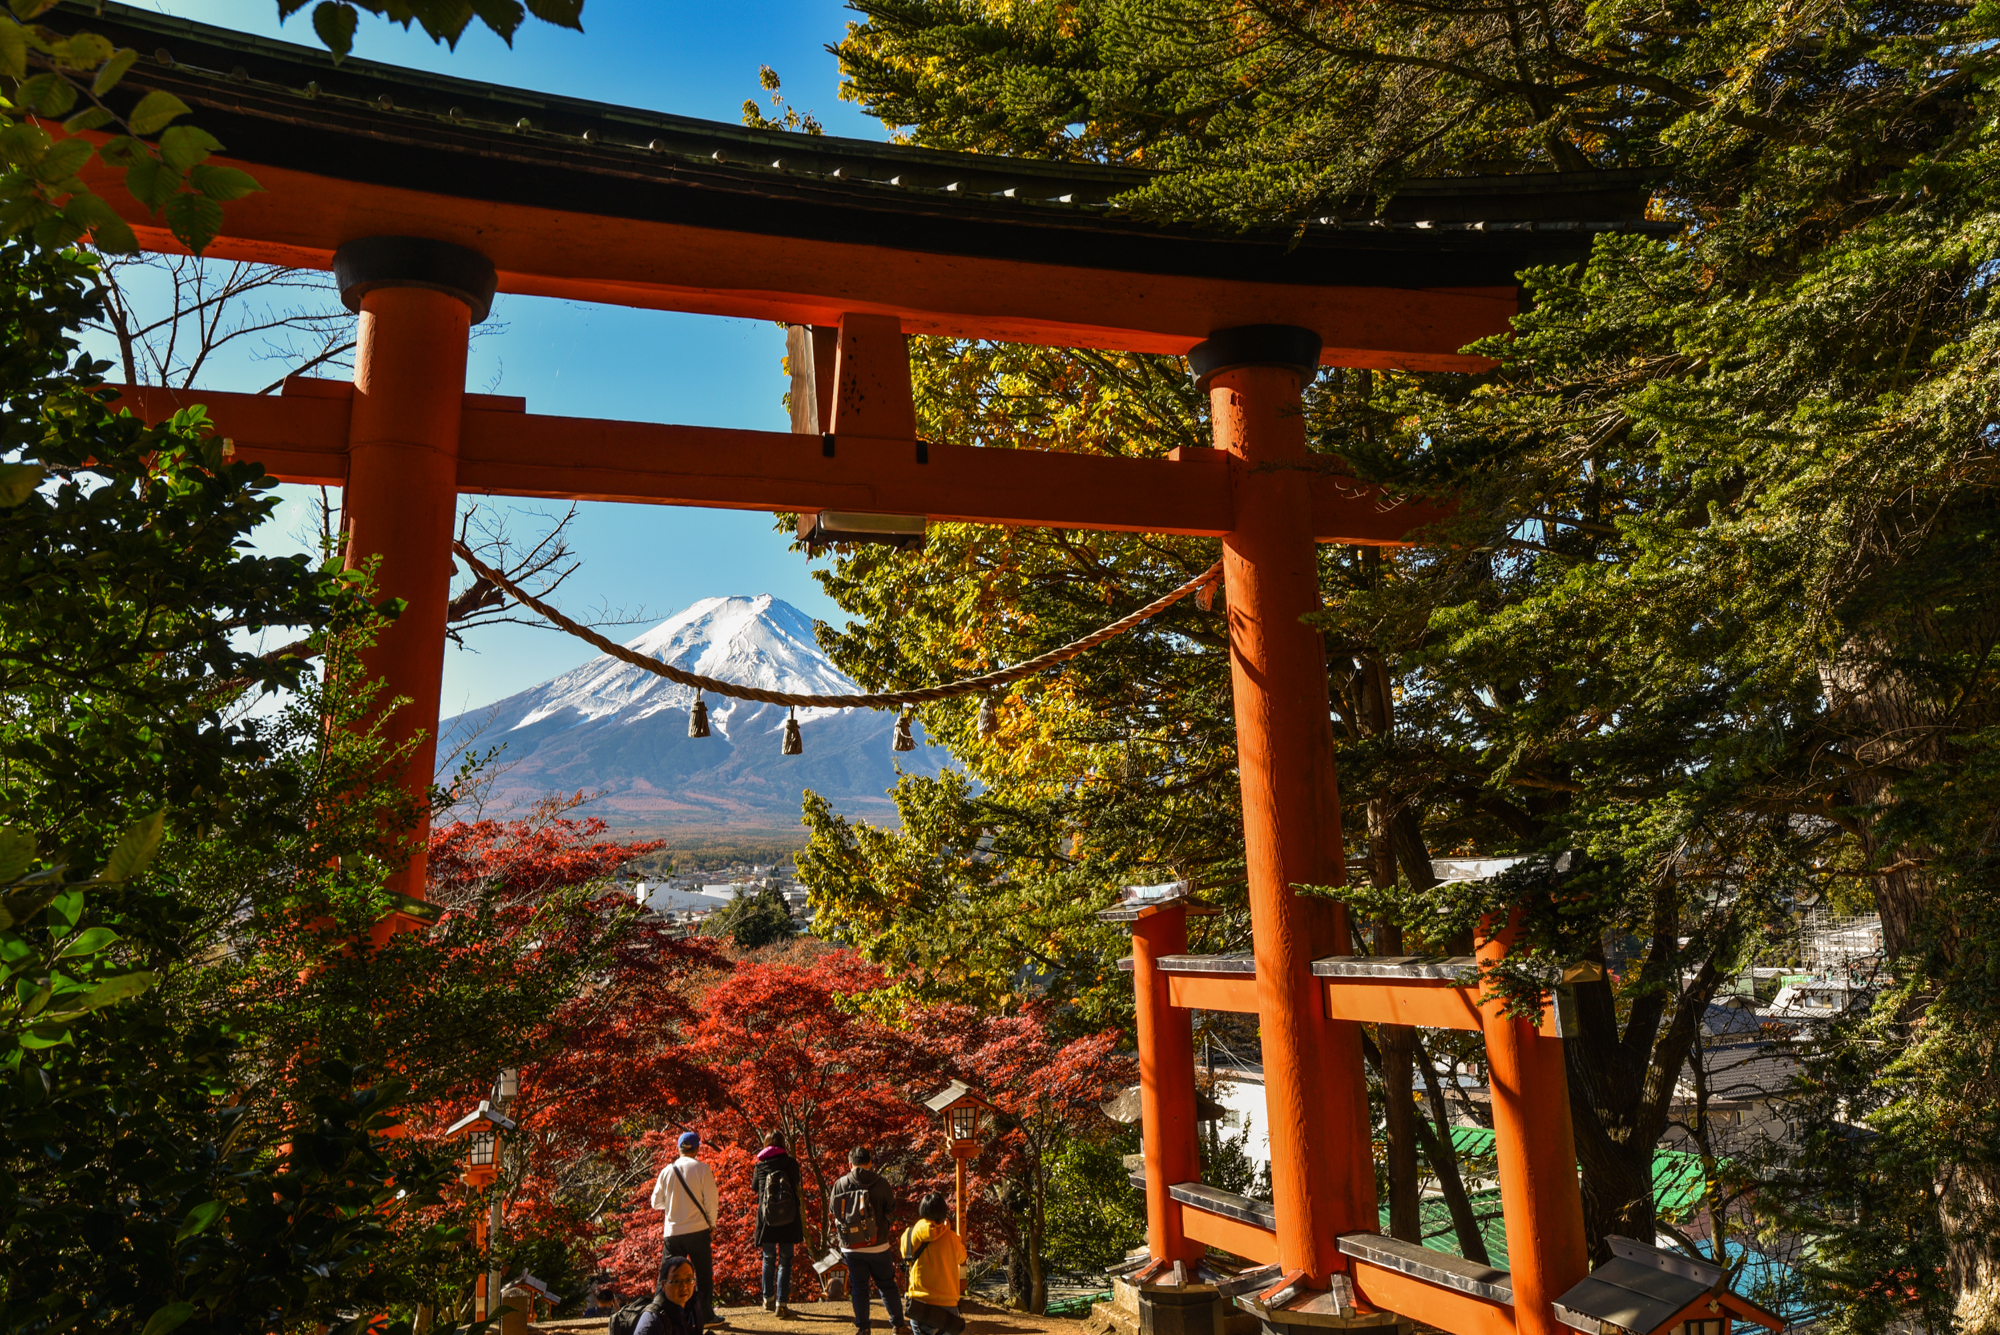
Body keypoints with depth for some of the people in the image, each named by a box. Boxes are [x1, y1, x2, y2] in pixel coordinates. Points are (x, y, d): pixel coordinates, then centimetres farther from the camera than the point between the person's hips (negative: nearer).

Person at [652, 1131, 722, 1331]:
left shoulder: (667, 1171, 1)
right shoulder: (702, 1169, -7)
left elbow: (656, 1202, 8)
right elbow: (710, 1200, -6)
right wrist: (712, 1223, 8)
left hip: (672, 1231, 3)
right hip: (698, 1230, -2)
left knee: (666, 1276, 12)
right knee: (704, 1274, 8)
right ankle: (706, 1315, 11)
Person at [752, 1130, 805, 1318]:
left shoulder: (759, 1166, 1)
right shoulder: (791, 1163, -4)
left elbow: (754, 1189, 16)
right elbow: (796, 1190, -1)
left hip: (766, 1220, 2)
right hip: (788, 1220, -2)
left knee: (768, 1260, 17)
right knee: (785, 1261, 4)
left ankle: (768, 1300, 28)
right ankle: (781, 1304, -1)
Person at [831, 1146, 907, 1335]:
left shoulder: (840, 1184, -7)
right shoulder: (879, 1183, -12)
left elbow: (833, 1210, 5)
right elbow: (891, 1206, 3)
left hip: (851, 1248, 1)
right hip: (877, 1246, -1)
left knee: (858, 1288, 13)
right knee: (888, 1286, 13)